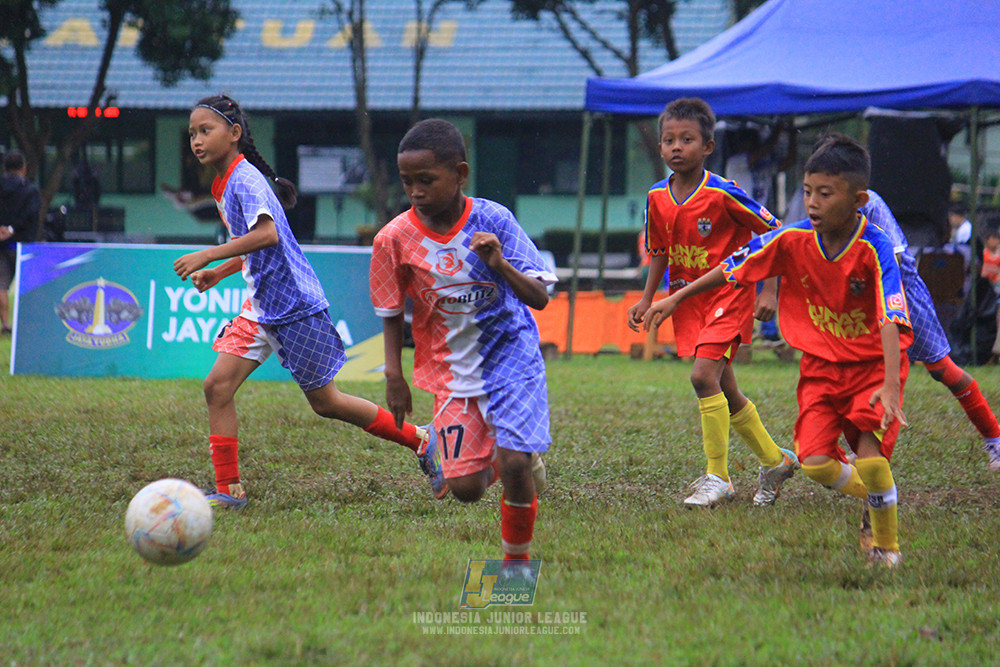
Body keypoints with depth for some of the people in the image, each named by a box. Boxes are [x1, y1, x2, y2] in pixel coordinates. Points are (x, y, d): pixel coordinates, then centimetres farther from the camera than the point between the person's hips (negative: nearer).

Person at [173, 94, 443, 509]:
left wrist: (207, 256, -33)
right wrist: (218, 273, 14)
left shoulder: (244, 177, -17)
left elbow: (266, 234, -33)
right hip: (260, 307, 9)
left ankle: (422, 442, 18)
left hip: (294, 305, -9)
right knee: (217, 386, -5)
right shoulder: (222, 186, 13)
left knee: (325, 403, 3)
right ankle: (229, 490, 0)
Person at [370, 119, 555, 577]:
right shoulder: (395, 239, -9)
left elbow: (539, 297, -13)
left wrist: (501, 265, -30)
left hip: (510, 354, -2)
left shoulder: (493, 220, -13)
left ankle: (516, 560, 7)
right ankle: (513, 461, 29)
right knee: (465, 488, -7)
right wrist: (394, 375, -4)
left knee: (514, 462, -18)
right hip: (450, 368, 2)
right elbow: (392, 314, 5)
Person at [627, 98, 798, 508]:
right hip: (687, 299, 6)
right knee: (726, 392, 11)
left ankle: (718, 477, -12)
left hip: (729, 294, -6)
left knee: (703, 376, -21)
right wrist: (647, 299, 7)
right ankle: (774, 461, 30)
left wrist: (769, 291, -13)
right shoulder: (657, 198, -1)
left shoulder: (722, 194, -18)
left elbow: (773, 234, -10)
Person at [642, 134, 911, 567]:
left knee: (869, 456, -22)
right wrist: (675, 299, 9)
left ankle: (886, 542, 3)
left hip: (874, 363, -4)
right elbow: (732, 269, 4)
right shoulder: (792, 240, -11)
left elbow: (890, 320, -31)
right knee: (815, 461, -14)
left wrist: (891, 384, -44)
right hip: (821, 364, 4)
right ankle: (875, 497, 18)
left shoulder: (874, 250, -23)